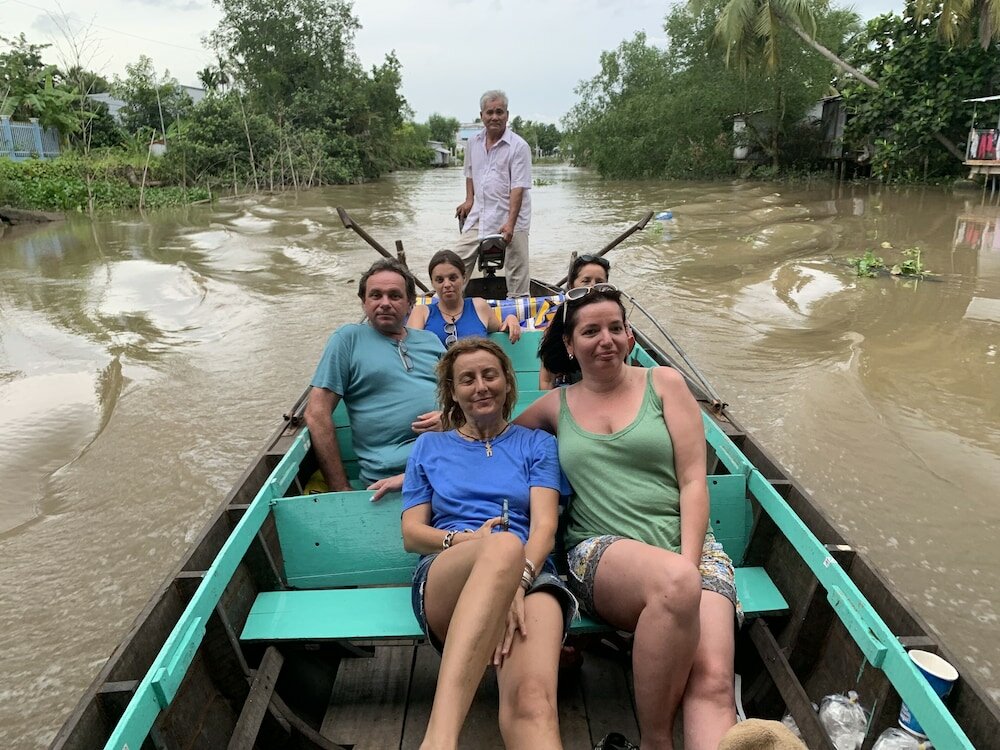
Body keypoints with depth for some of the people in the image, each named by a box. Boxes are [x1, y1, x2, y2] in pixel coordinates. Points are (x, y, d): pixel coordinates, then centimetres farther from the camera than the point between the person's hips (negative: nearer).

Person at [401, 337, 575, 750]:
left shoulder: (536, 444, 21)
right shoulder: (429, 446, 24)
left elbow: (544, 526, 5)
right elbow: (411, 533, 15)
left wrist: (517, 582, -16)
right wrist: (468, 540, -6)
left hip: (529, 574, 1)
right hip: (444, 576, 0)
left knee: (533, 699, -35)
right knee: (505, 545, -41)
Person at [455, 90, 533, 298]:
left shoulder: (519, 146, -10)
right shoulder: (474, 142, 9)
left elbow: (518, 188, -17)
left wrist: (510, 223, -25)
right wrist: (469, 199, 14)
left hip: (509, 218, -5)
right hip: (479, 216, 5)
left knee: (517, 273, -4)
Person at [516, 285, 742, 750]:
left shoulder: (663, 383, 9)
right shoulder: (555, 406, 14)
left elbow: (693, 480, 3)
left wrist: (689, 562, -9)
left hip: (689, 546, 1)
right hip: (601, 553, -1)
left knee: (714, 682, -26)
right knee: (674, 582, -34)